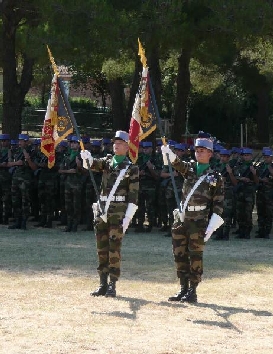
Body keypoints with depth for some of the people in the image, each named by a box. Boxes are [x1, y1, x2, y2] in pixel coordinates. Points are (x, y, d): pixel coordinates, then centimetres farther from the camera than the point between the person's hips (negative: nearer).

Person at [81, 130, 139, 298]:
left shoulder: (132, 168, 0)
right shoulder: (107, 162, 14)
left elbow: (133, 196, -4)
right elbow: (93, 164, -5)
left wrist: (127, 218, -11)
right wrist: (87, 157, -28)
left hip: (119, 211, -5)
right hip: (102, 209, 5)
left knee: (114, 248, -8)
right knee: (102, 248, 6)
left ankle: (112, 285, -5)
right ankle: (103, 284, 12)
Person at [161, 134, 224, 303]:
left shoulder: (215, 177, 1)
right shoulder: (189, 168, 13)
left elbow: (219, 204, -1)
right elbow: (176, 163, -9)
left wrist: (211, 227, -9)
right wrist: (168, 153, -31)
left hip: (199, 222, -4)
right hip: (181, 219, 4)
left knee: (195, 256, -2)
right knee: (180, 256, 6)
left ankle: (193, 291, 3)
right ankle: (183, 289, 14)